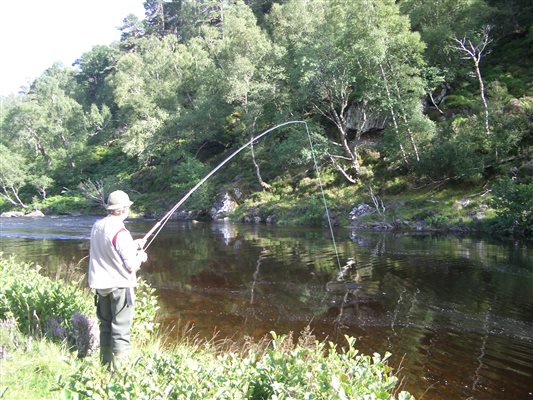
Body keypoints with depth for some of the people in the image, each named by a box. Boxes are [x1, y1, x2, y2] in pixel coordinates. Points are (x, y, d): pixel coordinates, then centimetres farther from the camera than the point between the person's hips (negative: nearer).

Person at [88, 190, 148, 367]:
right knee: (121, 330, -1)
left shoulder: (97, 226, 3)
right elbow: (131, 266, -18)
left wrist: (133, 245, 17)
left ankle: (105, 365, 28)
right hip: (120, 286, -7)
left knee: (105, 326, 18)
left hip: (101, 285, 8)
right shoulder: (121, 233, -20)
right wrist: (140, 257, 1)